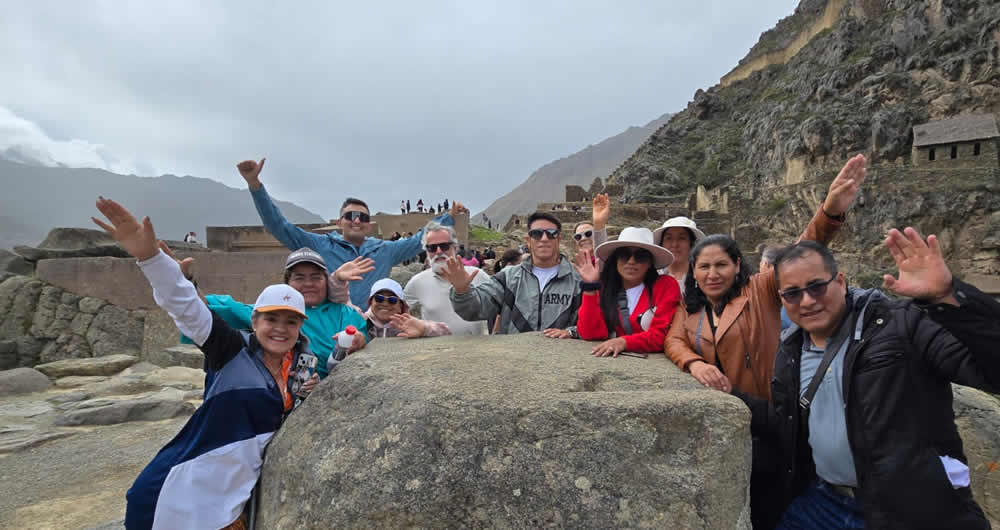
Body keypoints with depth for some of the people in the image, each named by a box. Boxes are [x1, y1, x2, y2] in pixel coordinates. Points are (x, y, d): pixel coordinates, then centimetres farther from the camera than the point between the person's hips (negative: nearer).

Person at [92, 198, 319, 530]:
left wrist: (309, 394, -2)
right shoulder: (233, 350, -11)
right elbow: (186, 307, -25)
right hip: (195, 487, -4)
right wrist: (149, 255, -37)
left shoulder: (303, 361, 2)